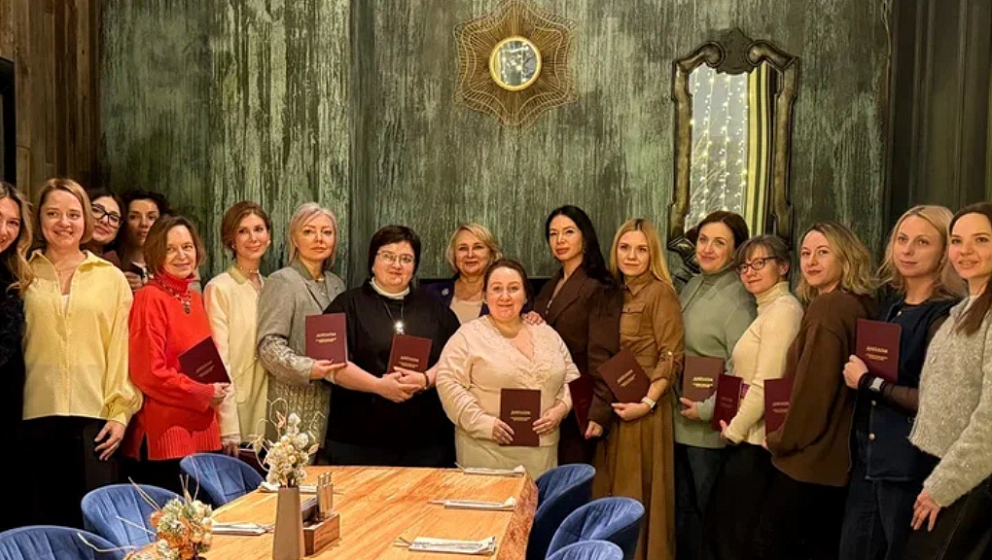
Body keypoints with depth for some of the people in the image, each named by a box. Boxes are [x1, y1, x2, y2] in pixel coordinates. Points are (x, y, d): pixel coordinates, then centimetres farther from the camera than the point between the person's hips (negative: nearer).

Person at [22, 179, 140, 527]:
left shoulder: (111, 277, 7)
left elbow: (122, 349, 5)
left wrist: (121, 412, -1)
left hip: (95, 417, 0)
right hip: (37, 417, 1)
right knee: (42, 516, 6)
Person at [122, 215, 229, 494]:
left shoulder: (195, 299, 13)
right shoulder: (150, 298, -9)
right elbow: (149, 372, -15)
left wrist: (215, 390, 3)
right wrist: (204, 394, -10)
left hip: (200, 429, 7)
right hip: (164, 434, -7)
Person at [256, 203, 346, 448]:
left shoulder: (336, 284, 16)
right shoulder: (282, 281, -5)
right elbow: (269, 344, -13)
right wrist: (306, 369, -26)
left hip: (331, 398, 6)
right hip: (295, 402, -6)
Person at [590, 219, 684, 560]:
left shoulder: (660, 292, -10)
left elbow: (671, 357, -15)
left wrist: (647, 402, -21)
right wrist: (600, 403, 5)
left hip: (642, 409, -7)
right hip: (611, 407, 7)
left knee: (638, 493, 2)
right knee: (612, 491, 13)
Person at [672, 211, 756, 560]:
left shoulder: (737, 298, -14)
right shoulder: (693, 286, 10)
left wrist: (708, 409, -19)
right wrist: (674, 398, 10)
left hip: (709, 425, -7)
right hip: (679, 418, 7)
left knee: (706, 512, 6)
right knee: (682, 508, 15)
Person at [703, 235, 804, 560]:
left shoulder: (782, 309, -14)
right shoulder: (768, 310, 17)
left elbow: (766, 384, -20)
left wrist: (734, 430, -10)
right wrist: (735, 426, 6)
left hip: (756, 440, -9)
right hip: (749, 437, 9)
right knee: (719, 527, 15)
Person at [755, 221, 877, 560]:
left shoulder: (826, 307, -17)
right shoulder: (860, 306, 9)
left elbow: (813, 387, -20)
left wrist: (780, 440, -7)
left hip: (809, 458, -9)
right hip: (837, 457, 9)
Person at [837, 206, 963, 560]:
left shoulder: (946, 314, -13)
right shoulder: (890, 302, 10)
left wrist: (869, 382, -12)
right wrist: (856, 375, 6)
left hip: (910, 467, -7)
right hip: (868, 457, 7)